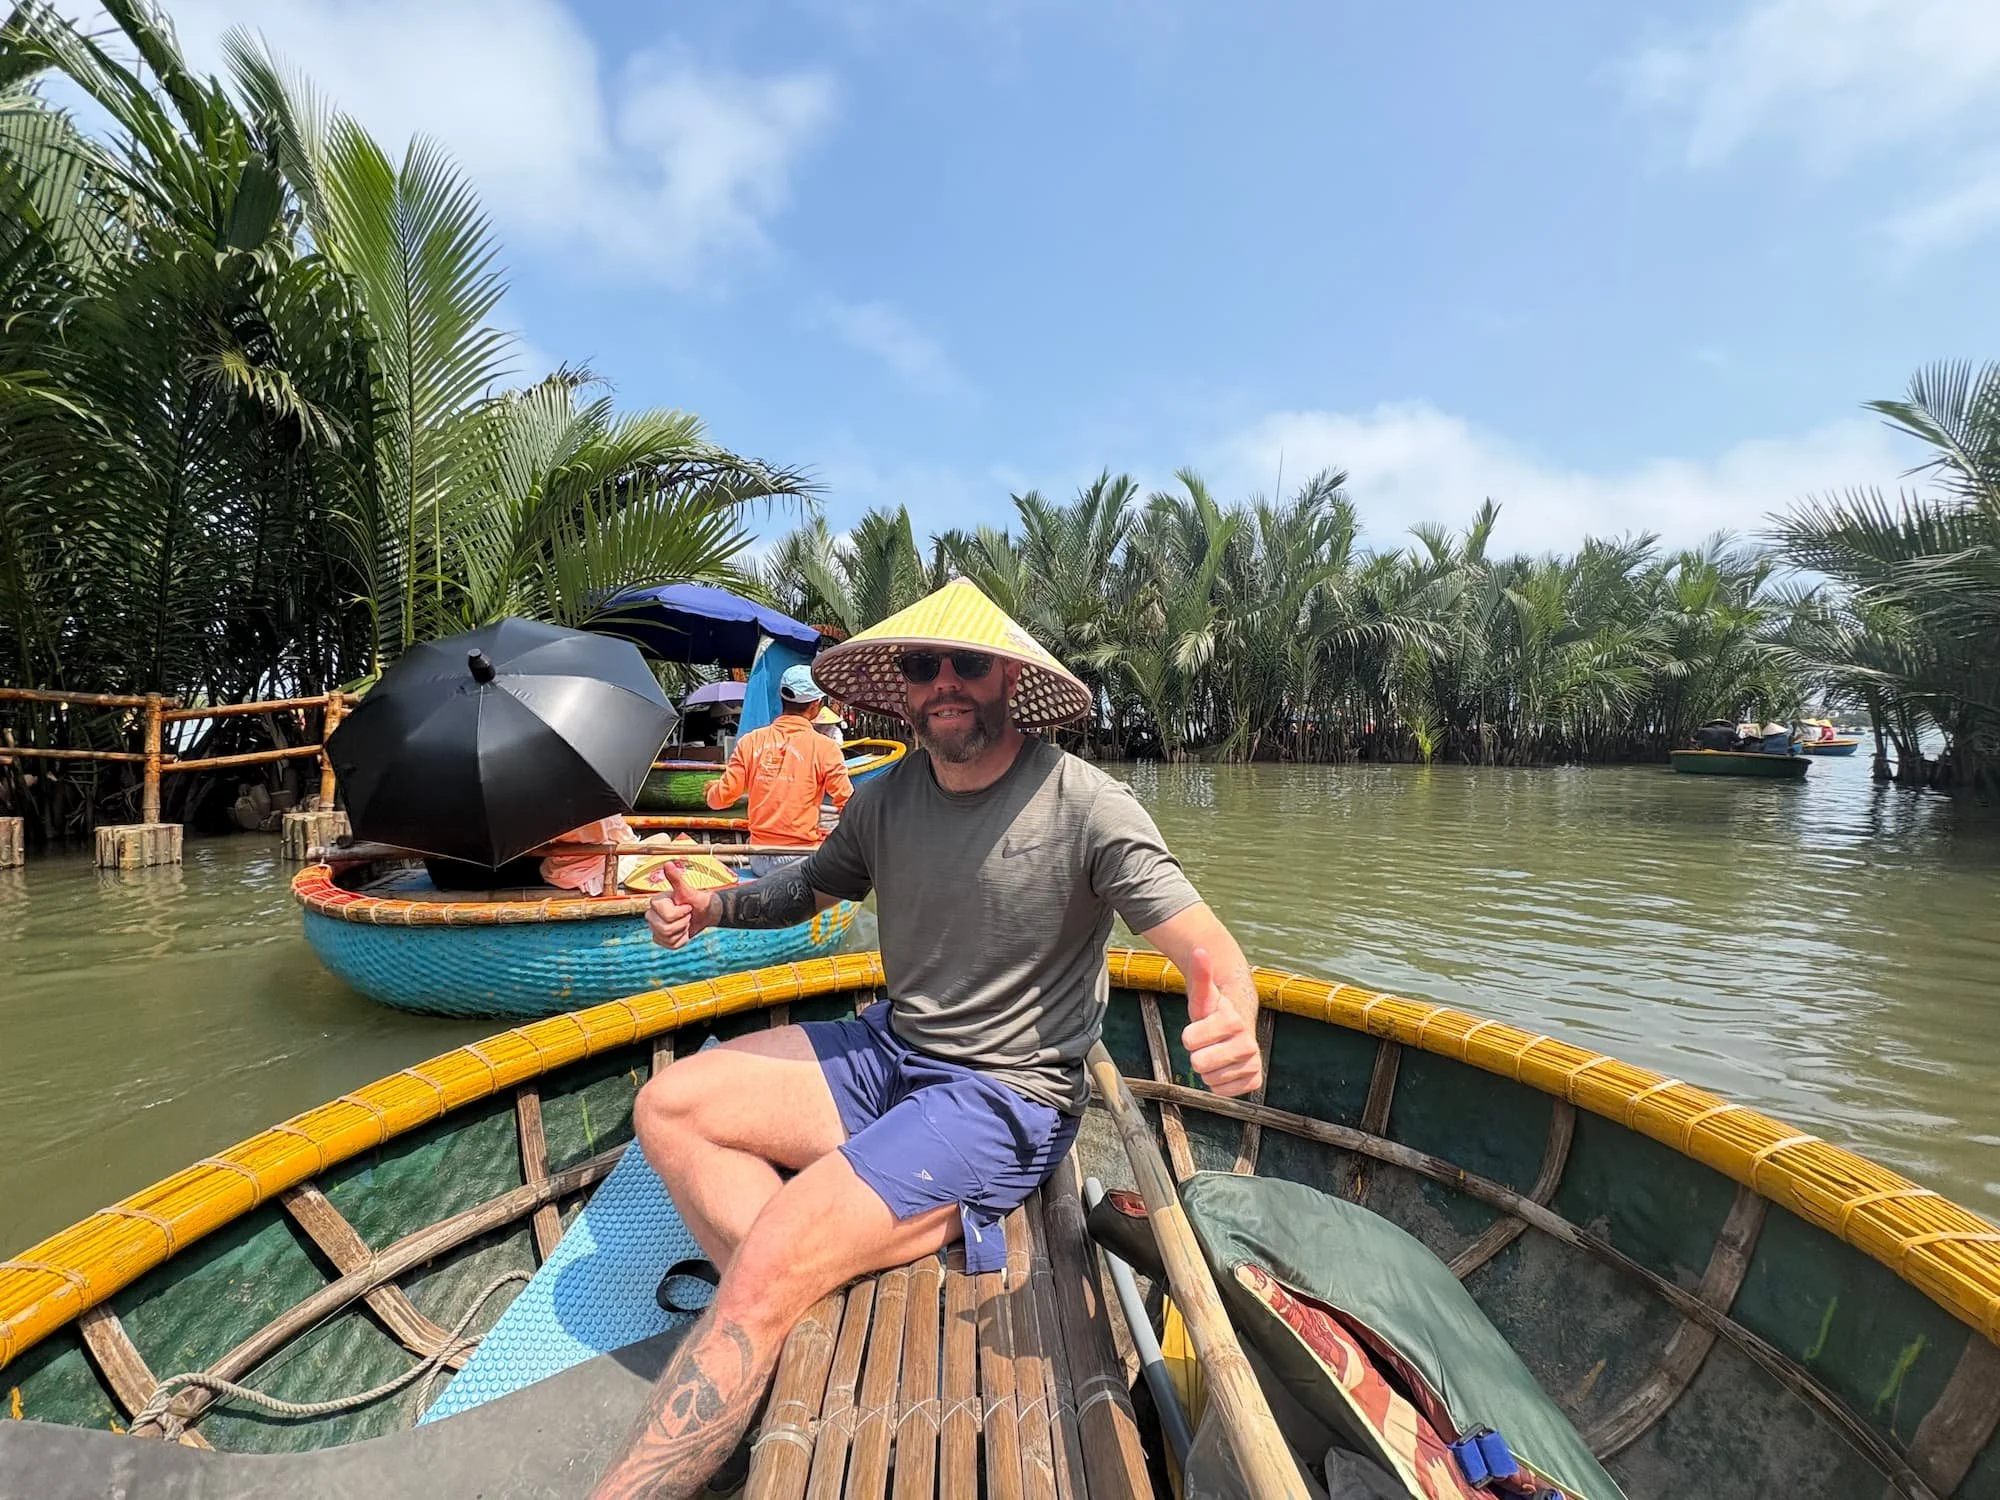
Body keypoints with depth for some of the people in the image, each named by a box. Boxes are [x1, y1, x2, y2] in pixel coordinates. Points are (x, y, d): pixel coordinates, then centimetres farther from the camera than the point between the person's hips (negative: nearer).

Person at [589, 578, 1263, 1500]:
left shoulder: (1086, 804, -16)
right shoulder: (886, 800, 1)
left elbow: (1210, 951, -19)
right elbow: (810, 885, 18)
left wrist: (1232, 1027, -42)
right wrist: (715, 906, -2)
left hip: (1005, 1097, -7)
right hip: (888, 1052, 7)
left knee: (766, 1270, -22)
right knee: (668, 1108, -5)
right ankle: (808, 1322, -13)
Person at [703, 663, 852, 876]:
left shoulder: (750, 741, 2)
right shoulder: (824, 747, -8)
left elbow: (721, 798, 5)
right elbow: (848, 806, -8)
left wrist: (712, 789, 28)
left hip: (759, 860, 5)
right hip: (802, 860, -5)